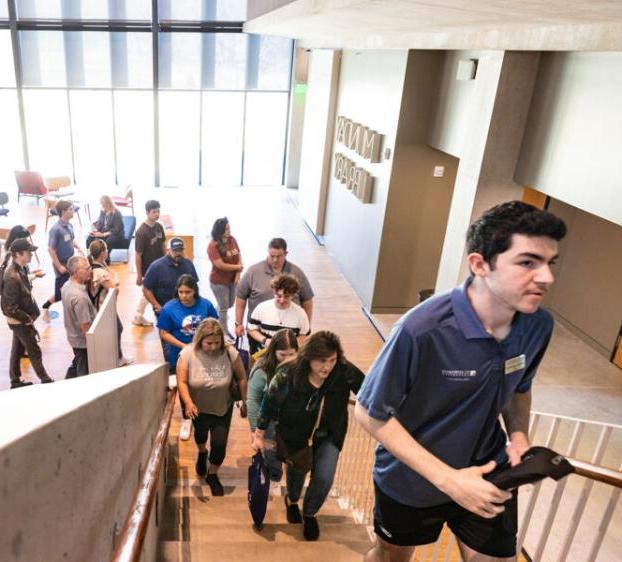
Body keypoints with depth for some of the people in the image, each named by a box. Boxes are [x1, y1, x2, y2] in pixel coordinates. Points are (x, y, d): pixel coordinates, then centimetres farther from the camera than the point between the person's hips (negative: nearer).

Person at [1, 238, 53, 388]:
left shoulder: (20, 269, -2)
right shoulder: (12, 277, -29)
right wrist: (28, 319, -19)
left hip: (22, 319, 9)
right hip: (20, 321, -9)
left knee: (18, 350, 19)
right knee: (34, 352, 6)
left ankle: (16, 381, 32)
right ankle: (45, 380, 22)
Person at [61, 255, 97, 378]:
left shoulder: (67, 286, -4)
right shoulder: (79, 296, -33)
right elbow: (85, 326, -28)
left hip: (73, 337, 9)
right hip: (83, 342, -9)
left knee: (76, 365, 29)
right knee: (85, 373, 11)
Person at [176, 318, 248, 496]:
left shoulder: (230, 353, -24)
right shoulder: (187, 354, -24)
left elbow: (242, 378, -11)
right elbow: (182, 382, -18)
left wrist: (245, 403, -5)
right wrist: (188, 403, -33)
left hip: (223, 408, -1)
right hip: (199, 408, 1)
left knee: (219, 443, 1)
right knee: (200, 434, 27)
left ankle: (212, 475, 30)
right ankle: (202, 453, 62)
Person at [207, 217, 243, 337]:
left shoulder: (232, 240, -3)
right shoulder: (213, 246, -21)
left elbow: (239, 256, 0)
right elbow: (220, 265, -25)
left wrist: (238, 274, -12)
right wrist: (237, 267, -14)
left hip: (232, 279, 6)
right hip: (219, 281, -6)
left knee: (230, 304, 22)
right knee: (224, 308, 6)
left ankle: (215, 314, 49)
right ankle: (225, 332, 21)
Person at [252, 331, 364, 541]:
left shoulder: (345, 372, -30)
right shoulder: (288, 375, -32)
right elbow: (269, 405, -18)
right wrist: (259, 435, -8)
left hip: (329, 436, 1)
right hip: (294, 434, -1)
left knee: (324, 478, -2)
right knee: (296, 471, 20)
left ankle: (309, 514, 32)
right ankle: (292, 500, 57)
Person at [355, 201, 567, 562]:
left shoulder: (539, 326, -16)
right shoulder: (422, 330, -34)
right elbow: (370, 414, -23)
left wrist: (519, 434, -14)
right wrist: (447, 479, -25)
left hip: (488, 476, 3)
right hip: (410, 480, -3)